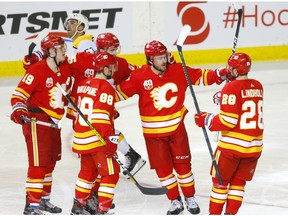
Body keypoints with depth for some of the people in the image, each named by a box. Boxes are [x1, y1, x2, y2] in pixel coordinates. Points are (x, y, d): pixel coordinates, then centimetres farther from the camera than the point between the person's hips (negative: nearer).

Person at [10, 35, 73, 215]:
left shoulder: (65, 68, 6)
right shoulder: (37, 70, -18)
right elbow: (19, 94, -19)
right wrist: (18, 111, -34)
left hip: (53, 122, 9)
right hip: (36, 120, -9)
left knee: (50, 162, 17)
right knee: (39, 163, -11)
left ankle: (44, 199, 30)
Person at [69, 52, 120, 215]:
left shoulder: (81, 85, 9)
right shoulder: (105, 88, -14)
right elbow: (101, 116, -22)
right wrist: (110, 138, -21)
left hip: (81, 138, 8)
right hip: (98, 140, -8)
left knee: (88, 171, 25)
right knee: (111, 173, -1)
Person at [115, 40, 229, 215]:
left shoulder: (178, 71, -7)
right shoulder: (140, 76, -13)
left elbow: (200, 76, 2)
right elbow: (121, 92, -9)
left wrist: (218, 75, -10)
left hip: (176, 127, 1)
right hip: (153, 132, -1)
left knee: (183, 164, 7)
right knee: (162, 168, 5)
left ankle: (190, 198, 24)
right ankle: (175, 201, 20)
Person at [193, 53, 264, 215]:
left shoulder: (231, 88, -14)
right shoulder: (258, 86, 7)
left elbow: (228, 120, -18)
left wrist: (207, 120, -6)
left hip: (233, 145, -6)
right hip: (255, 145, 6)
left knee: (220, 180, 10)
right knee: (238, 182, 15)